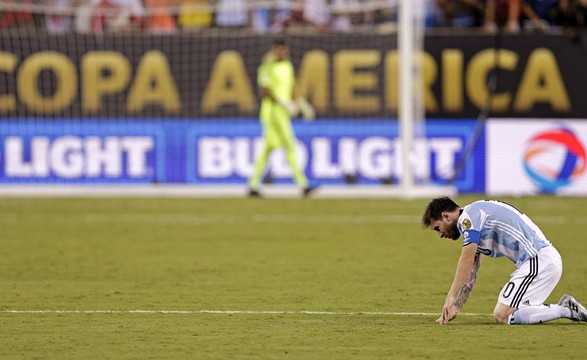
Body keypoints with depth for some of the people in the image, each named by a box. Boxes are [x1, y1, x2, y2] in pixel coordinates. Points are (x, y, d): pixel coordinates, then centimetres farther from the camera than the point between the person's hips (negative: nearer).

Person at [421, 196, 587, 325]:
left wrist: (451, 297, -14)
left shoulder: (469, 216, -6)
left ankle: (566, 310, -9)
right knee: (502, 312, 10)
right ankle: (564, 307, 8)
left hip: (538, 260, -10)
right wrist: (455, 307, 21)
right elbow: (470, 274, 26)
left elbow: (467, 261, -14)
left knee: (502, 316, -12)